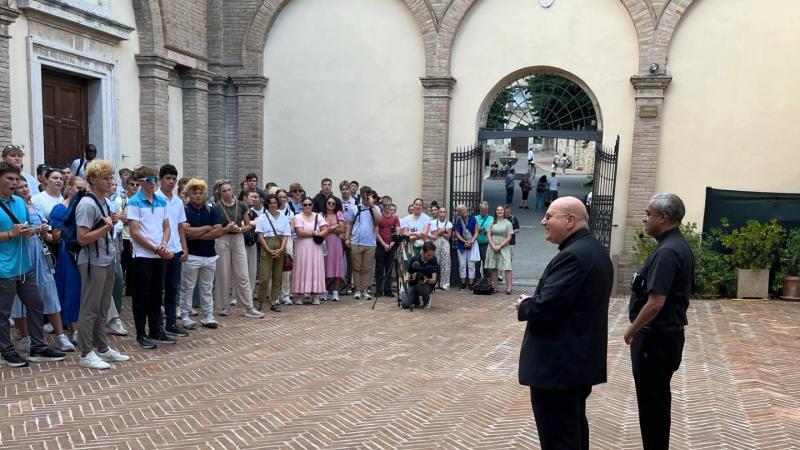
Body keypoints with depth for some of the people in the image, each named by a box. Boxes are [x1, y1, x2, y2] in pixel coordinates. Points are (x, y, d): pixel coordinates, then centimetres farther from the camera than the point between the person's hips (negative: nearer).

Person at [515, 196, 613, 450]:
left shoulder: (573, 255, -21)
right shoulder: (594, 249, 11)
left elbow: (545, 307, -27)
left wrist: (524, 305, -6)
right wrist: (531, 301, 5)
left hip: (558, 363, -10)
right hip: (580, 358, 10)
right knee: (574, 429, 21)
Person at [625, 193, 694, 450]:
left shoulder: (667, 251, -22)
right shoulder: (679, 246, 10)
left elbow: (655, 303, -26)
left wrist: (632, 330, -13)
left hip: (656, 337, -10)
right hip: (668, 332, 10)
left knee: (652, 400, 2)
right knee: (657, 398, 19)